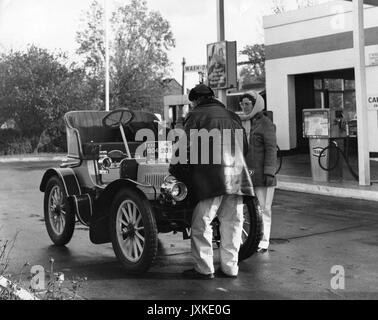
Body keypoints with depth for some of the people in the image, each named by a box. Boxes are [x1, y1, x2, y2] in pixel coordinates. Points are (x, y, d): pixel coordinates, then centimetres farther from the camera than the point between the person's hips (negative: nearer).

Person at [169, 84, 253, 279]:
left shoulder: (196, 116, 2)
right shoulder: (232, 116, 19)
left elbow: (186, 148, -3)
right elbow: (244, 145, 20)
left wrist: (174, 171, 5)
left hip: (211, 177, -6)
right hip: (236, 177, 6)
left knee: (201, 223, 1)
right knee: (232, 223, 11)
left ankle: (204, 269, 3)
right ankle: (230, 268, 16)